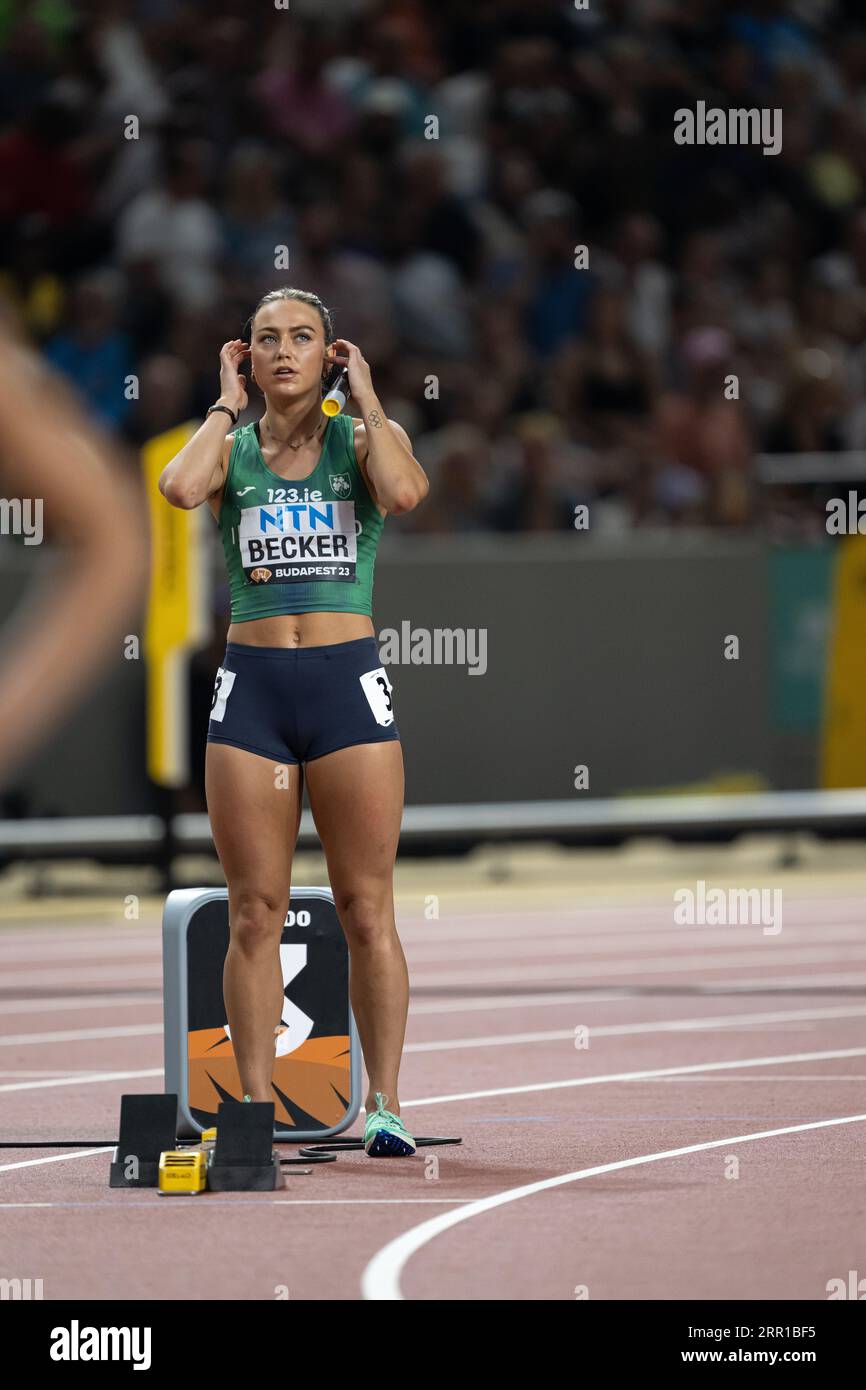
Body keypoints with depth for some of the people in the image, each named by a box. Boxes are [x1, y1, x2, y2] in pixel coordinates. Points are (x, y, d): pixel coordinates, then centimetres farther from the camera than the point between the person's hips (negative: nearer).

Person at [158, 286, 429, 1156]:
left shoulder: (364, 438, 6)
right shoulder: (231, 447, 8)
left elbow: (405, 493, -18)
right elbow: (178, 488, -16)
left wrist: (364, 396, -6)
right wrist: (228, 404, -1)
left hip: (348, 684, -1)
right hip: (252, 685, 1)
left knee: (366, 910, -1)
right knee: (254, 915, 2)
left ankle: (384, 1106, 3)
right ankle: (256, 1109, 6)